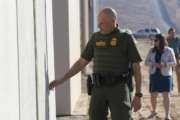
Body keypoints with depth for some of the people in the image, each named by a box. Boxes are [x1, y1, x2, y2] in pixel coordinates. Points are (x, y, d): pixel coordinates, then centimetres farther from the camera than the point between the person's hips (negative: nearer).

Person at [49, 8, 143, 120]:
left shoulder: (126, 39, -3)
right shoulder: (96, 38, 9)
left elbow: (137, 68, -3)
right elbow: (81, 62, 14)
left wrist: (138, 96, -7)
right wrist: (61, 80, 7)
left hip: (118, 89, -4)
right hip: (99, 89, 4)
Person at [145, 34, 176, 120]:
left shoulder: (169, 51, -7)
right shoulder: (152, 50, 0)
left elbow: (173, 63, -8)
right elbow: (146, 62, -1)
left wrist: (163, 65, -25)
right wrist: (154, 64, -21)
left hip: (165, 75, -3)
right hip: (154, 75, 3)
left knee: (166, 95, -11)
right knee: (153, 95, 6)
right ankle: (154, 111, 31)